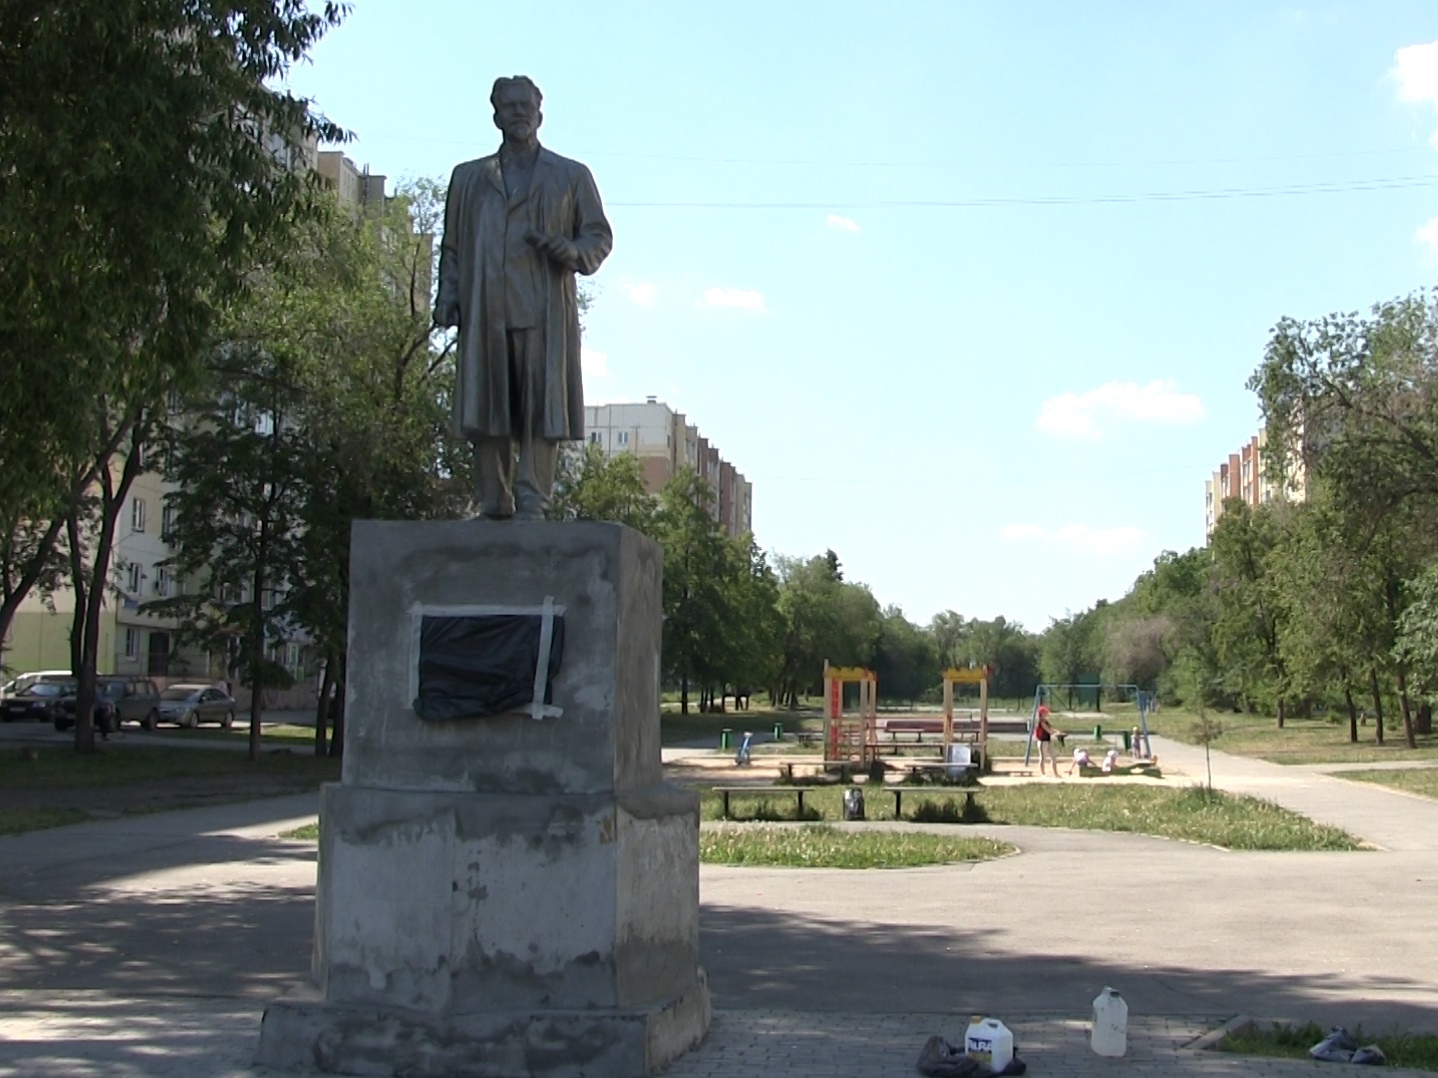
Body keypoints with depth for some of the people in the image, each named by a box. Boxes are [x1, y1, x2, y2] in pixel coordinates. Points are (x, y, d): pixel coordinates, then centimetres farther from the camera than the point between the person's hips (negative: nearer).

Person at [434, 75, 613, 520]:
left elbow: (599, 235, 12)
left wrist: (571, 251, -9)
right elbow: (451, 246, 21)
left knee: (541, 408, -10)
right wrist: (447, 295, 6)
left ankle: (532, 504, -10)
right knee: (485, 412, -3)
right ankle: (493, 507, 2)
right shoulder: (468, 178, 23)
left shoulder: (571, 176, 18)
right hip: (484, 313, 2)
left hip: (544, 312, -2)